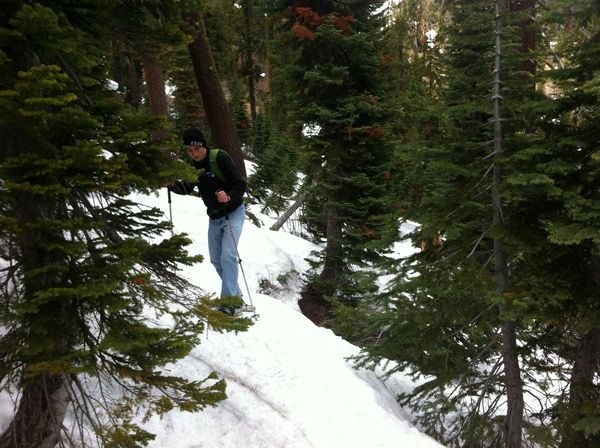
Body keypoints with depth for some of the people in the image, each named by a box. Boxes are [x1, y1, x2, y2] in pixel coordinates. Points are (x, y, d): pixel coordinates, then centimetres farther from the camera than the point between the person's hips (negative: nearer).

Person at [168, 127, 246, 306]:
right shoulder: (193, 165, -2)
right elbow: (187, 189, 12)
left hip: (233, 212, -7)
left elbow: (240, 184, -21)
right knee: (215, 259, 13)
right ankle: (235, 292, 30)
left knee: (228, 256, -17)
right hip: (214, 217, 7)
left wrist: (228, 196, -40)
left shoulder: (220, 158, -21)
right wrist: (172, 185, -8)